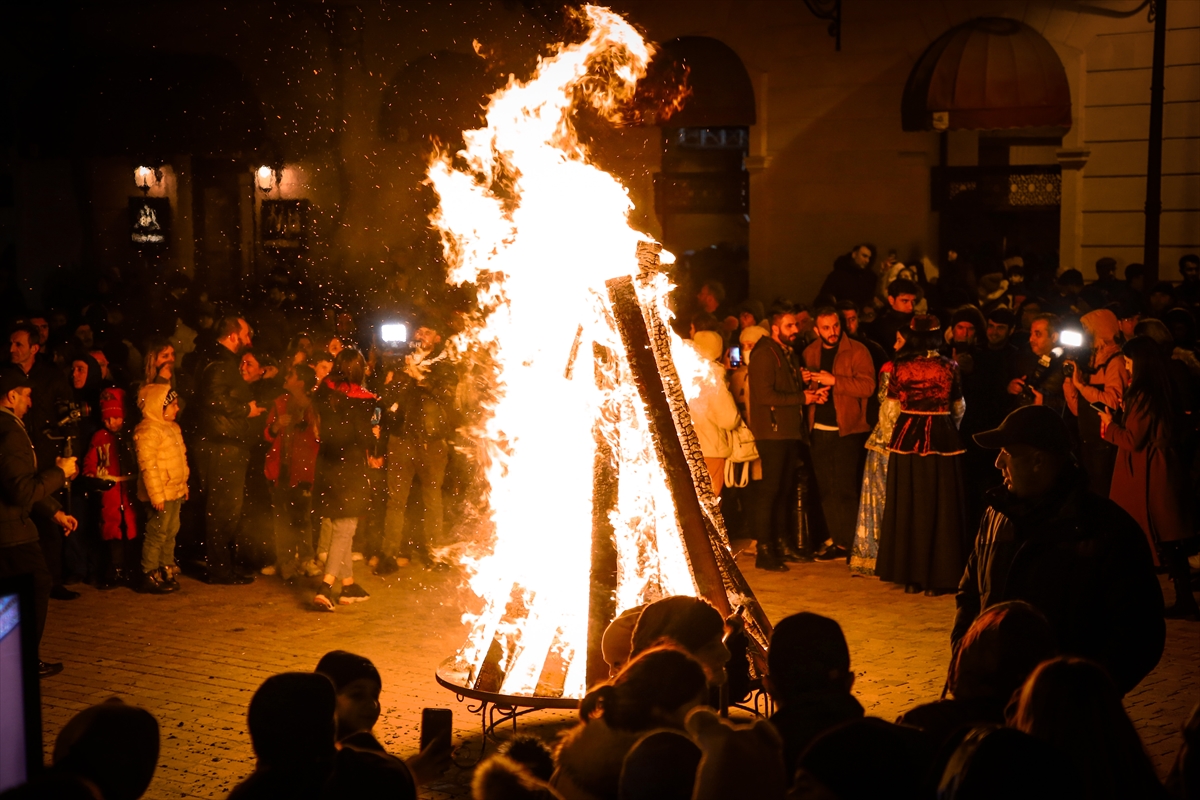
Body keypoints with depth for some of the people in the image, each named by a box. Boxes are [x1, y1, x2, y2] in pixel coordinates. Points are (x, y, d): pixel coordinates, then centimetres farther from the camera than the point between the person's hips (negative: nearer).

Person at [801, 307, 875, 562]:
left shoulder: (857, 351, -4)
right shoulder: (810, 352, 11)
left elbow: (868, 385, -14)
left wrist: (835, 381, -20)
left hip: (848, 429, -5)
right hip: (820, 430, 5)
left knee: (845, 489, -8)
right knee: (827, 489, 7)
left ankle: (852, 544, -1)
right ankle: (838, 541, 15)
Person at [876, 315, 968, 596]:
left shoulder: (900, 366, -3)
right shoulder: (948, 367, -5)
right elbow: (958, 408, 5)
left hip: (907, 437, 2)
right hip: (941, 437, -1)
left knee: (906, 506, 11)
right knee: (939, 506, 6)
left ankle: (910, 576, 14)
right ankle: (936, 577, 7)